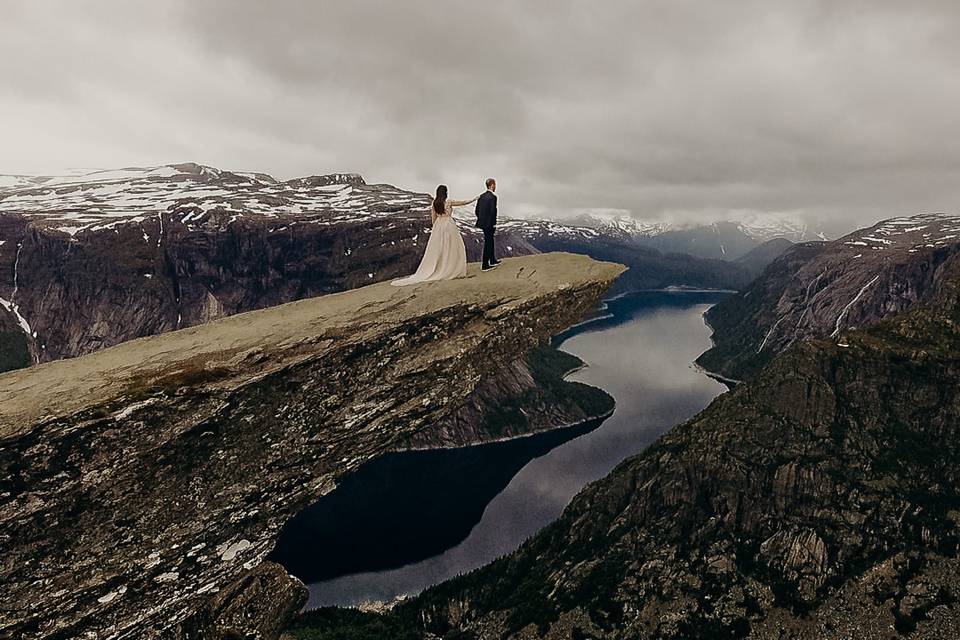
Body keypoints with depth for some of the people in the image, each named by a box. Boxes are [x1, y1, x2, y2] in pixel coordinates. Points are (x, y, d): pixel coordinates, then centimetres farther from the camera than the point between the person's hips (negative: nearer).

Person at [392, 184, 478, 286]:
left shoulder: (434, 203, 2)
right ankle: (453, 270, 6)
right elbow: (464, 202, 2)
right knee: (451, 248, 4)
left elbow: (433, 218, 7)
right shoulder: (449, 202, -9)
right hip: (449, 226, -4)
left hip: (438, 227, 5)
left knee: (437, 249, 7)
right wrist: (474, 199, 15)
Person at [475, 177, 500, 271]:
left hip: (482, 222, 8)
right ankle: (485, 265, 4)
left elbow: (477, 210, 10)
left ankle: (493, 260, 33)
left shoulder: (481, 196, 7)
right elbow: (493, 211, -21)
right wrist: (494, 224, -13)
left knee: (490, 241, 21)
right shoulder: (493, 197, -17)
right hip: (489, 224, -8)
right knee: (488, 243, 0)